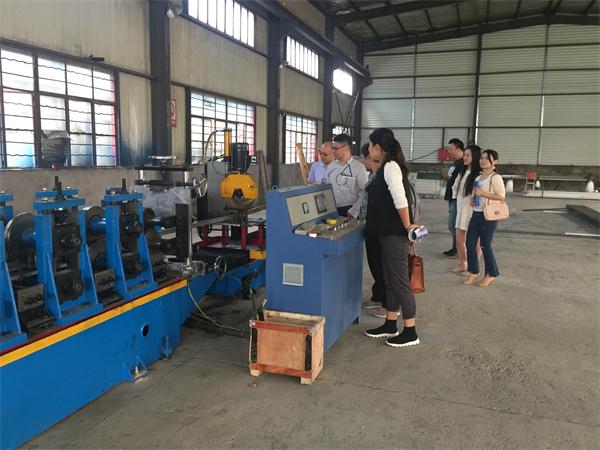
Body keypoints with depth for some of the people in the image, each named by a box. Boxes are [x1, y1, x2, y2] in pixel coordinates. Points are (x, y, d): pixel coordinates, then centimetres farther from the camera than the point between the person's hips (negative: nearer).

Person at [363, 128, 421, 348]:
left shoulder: (391, 166, -16)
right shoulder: (385, 167, 13)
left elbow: (400, 201, -23)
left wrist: (407, 227, -16)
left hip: (395, 234, -10)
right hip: (387, 232, 10)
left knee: (400, 281, -2)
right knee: (390, 280, 16)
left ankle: (410, 332, 9)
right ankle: (390, 325, 28)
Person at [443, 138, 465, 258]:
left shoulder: (462, 164, -16)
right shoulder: (455, 163, 16)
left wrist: (458, 196, -24)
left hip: (457, 199, -10)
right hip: (452, 198, 10)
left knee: (454, 225, -5)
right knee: (452, 225, 15)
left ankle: (456, 250, 3)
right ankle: (455, 248, 23)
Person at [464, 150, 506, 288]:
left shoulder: (495, 177, -12)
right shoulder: (478, 177, 13)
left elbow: (501, 195, -18)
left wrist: (483, 194, -21)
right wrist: (473, 199, 6)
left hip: (488, 216, -8)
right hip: (476, 214, 8)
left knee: (485, 245, 0)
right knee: (470, 243, 6)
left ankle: (491, 274, 18)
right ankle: (473, 272, 20)